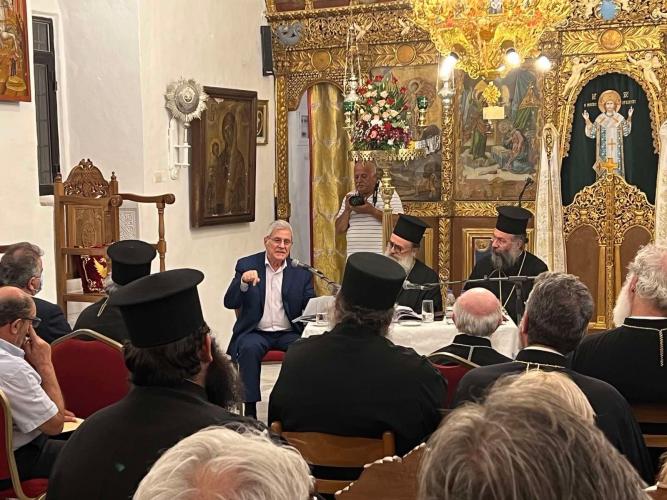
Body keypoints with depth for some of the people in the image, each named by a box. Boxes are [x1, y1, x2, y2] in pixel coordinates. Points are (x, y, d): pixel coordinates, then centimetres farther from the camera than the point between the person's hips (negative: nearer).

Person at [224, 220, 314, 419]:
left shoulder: (301, 271, 6)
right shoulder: (246, 265, 2)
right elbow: (229, 303, -5)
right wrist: (243, 282, -25)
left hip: (289, 332, 1)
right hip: (256, 332, -1)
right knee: (249, 348, -33)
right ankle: (250, 408, -25)